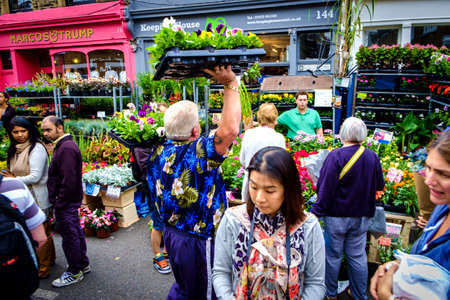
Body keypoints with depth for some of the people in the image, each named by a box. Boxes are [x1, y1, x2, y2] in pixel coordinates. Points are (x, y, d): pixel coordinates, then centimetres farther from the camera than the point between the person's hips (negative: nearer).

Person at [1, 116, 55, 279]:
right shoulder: (16, 149, 10)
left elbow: (35, 177, -20)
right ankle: (50, 258, 37)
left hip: (38, 198, -9)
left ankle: (42, 270, 14)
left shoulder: (36, 148, -17)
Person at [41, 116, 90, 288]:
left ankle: (75, 273, 16)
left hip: (66, 202, -10)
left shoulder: (66, 148, -21)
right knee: (75, 232, 19)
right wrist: (57, 201, 17)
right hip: (71, 200, 10)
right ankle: (83, 264, 33)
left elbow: (68, 180, -25)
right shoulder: (63, 145, 13)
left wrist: (59, 203, -19)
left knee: (69, 235, 2)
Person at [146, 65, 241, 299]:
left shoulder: (159, 153, -3)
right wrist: (230, 84, -29)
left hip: (171, 233, 8)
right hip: (197, 241, -7)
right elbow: (230, 129, -37)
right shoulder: (198, 152, -27)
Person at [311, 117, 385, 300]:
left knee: (332, 255, 12)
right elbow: (379, 188, 12)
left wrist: (316, 213, -13)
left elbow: (324, 189, -19)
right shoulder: (373, 157, -1)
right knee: (358, 256, 17)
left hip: (337, 216, -4)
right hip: (362, 216, 5)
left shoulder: (336, 157, -19)